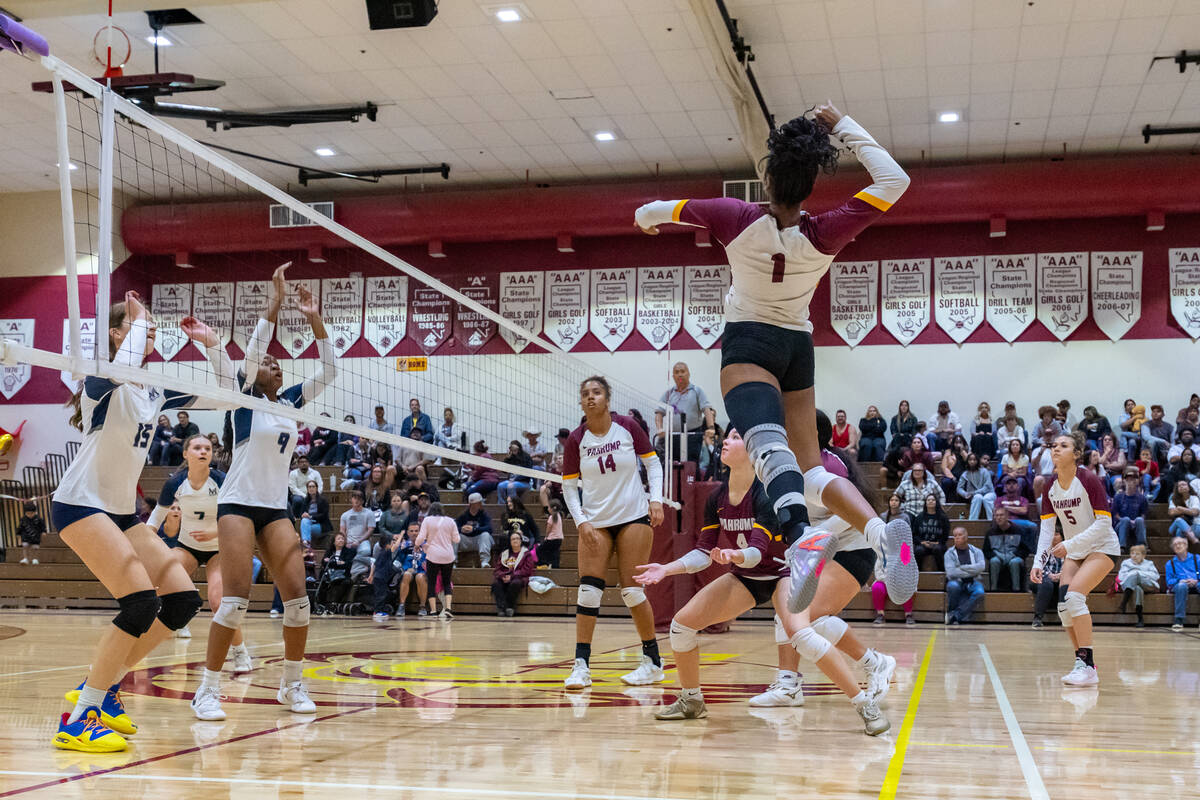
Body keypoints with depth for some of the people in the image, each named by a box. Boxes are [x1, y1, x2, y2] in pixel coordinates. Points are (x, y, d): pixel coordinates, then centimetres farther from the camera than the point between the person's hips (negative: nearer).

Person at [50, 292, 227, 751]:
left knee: (183, 601, -1)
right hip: (80, 504, -8)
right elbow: (123, 367, -36)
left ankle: (104, 683, 11)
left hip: (122, 512, 8)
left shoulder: (155, 391, 12)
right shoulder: (102, 379, -10)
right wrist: (137, 322, -20)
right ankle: (78, 720, -16)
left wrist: (210, 343, 5)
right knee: (141, 602, -23)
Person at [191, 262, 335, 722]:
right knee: (236, 598, -15)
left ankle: (292, 684, 9)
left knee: (297, 595, -4)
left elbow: (328, 371, 2)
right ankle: (208, 691, -7)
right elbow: (251, 354, -18)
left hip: (276, 509, 5)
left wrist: (315, 319, -7)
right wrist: (274, 304, -23)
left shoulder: (291, 401, 11)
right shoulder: (245, 399, -2)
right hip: (238, 503, -5)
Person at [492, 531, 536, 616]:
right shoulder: (504, 554, 22)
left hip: (519, 578, -3)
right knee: (495, 583, -30)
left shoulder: (526, 554, 10)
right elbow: (497, 569, 14)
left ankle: (510, 606, -29)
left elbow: (526, 571, -3)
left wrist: (512, 576, -13)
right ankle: (502, 607, -40)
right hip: (504, 579, 3)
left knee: (515, 583, -39)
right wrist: (503, 576, -9)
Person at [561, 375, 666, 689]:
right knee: (588, 589, -8)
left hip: (634, 517, -2)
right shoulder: (576, 439, -2)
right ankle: (581, 666, -5)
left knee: (631, 590, -5)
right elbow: (569, 486, 4)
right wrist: (581, 522, -6)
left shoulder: (628, 427, -4)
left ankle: (653, 661, 9)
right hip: (594, 522, 2)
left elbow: (653, 462, 4)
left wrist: (656, 500, -6)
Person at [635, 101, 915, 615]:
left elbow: (661, 210, 4)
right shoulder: (823, 236, -11)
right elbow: (894, 180, -4)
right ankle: (883, 531, -17)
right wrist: (843, 127, 1)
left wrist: (647, 218, 27)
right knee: (811, 467, 9)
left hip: (748, 343, -4)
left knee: (769, 442, -29)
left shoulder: (738, 220, -13)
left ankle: (799, 537, -58)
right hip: (798, 346, 4)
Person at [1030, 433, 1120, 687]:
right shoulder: (1050, 487, -1)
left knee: (1074, 594, -24)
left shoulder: (1089, 480, -20)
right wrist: (1038, 563, -10)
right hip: (1074, 552, 7)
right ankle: (1082, 663, 14)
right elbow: (1047, 528, 0)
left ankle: (1087, 665, -21)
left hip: (1102, 548, -7)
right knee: (1063, 604, -2)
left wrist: (1070, 544, -27)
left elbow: (1103, 523, -21)